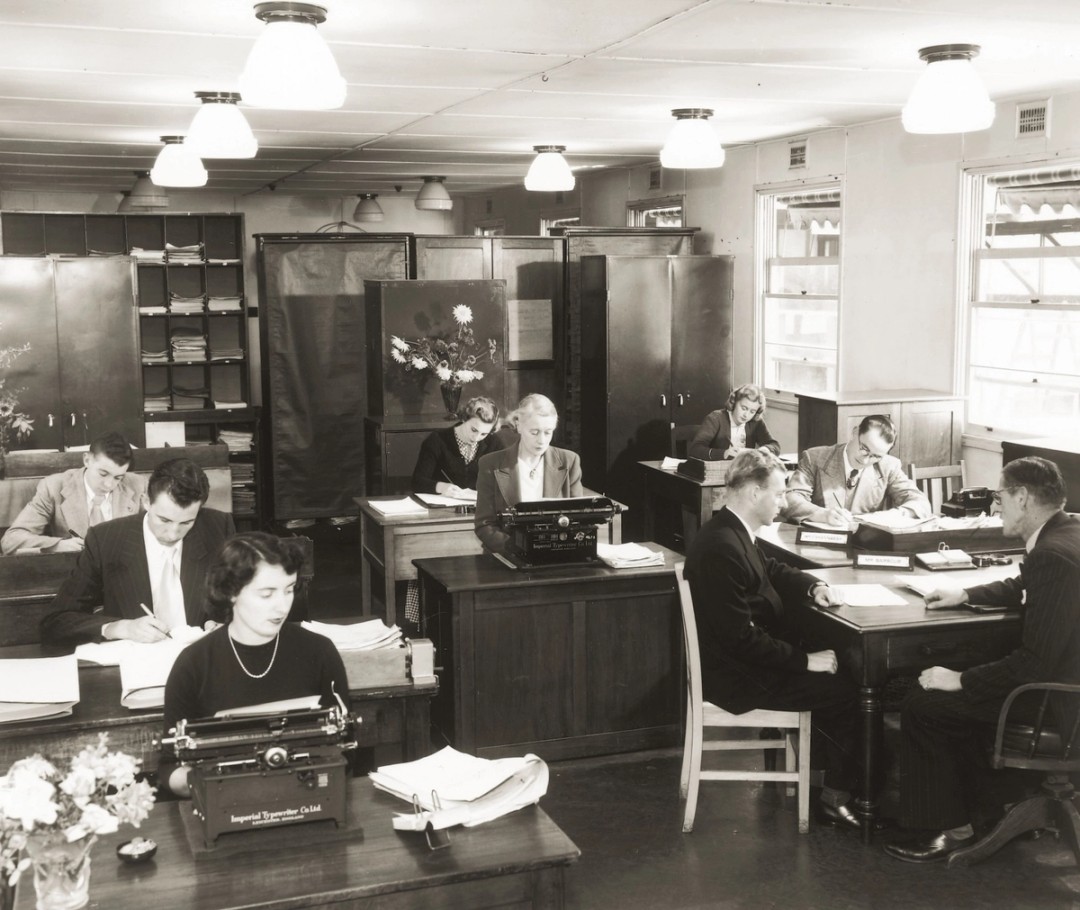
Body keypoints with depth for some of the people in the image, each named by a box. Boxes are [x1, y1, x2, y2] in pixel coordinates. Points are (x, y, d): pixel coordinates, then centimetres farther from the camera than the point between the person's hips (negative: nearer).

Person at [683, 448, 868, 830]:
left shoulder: (730, 532, 4)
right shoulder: (723, 548, -28)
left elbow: (773, 570, 20)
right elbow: (741, 637, -28)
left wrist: (812, 586, 1)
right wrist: (804, 661, -20)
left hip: (743, 660, 10)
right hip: (739, 677, -10)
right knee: (847, 691, -7)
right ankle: (835, 798, 8)